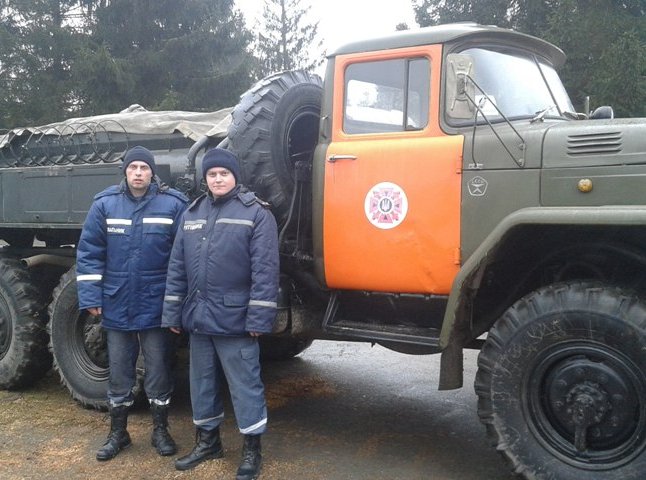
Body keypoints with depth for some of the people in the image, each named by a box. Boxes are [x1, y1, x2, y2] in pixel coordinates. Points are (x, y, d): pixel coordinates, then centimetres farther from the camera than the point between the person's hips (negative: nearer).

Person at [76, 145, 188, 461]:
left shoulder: (173, 205, -6)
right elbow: (89, 253, 1)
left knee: (158, 372, 10)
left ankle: (160, 431, 28)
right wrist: (90, 297, -4)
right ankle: (118, 432, 31)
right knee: (119, 373, 14)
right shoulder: (104, 205, 0)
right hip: (117, 307, 2)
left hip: (157, 307, -2)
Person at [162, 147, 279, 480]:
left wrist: (259, 318, -17)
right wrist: (172, 313, 8)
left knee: (245, 384, 3)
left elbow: (265, 269, -12)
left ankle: (252, 449, 18)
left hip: (234, 319, -6)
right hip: (198, 317, 6)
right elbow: (177, 266, 12)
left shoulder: (256, 212, -6)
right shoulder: (193, 212, 11)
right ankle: (207, 440, 34)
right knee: (202, 381, 16)